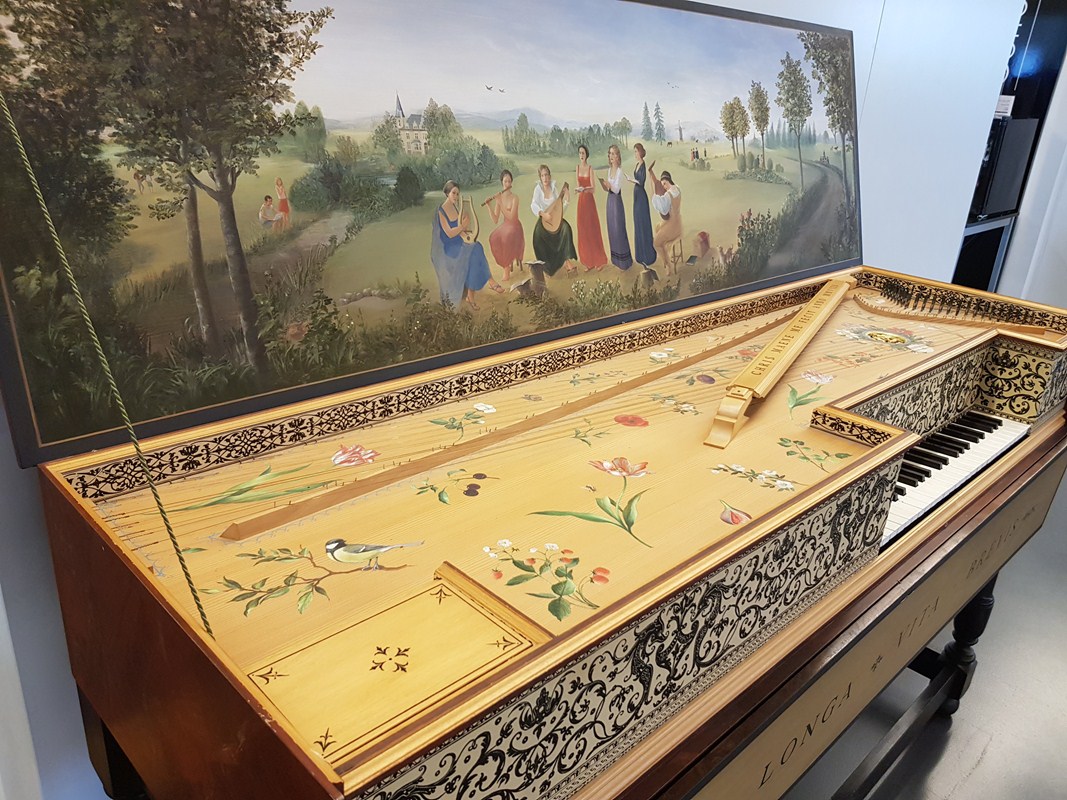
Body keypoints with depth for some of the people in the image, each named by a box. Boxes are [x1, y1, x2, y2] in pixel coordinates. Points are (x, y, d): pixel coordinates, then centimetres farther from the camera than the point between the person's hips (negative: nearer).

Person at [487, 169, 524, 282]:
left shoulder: (514, 198, -12)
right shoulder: (499, 198, 2)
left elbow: (511, 217, -24)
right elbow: (495, 221, -1)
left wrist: (500, 203, -23)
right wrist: (489, 206, -14)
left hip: (515, 227, -4)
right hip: (505, 226, 4)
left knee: (507, 238, -36)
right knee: (493, 238, -26)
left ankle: (507, 269, -20)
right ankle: (506, 264, -11)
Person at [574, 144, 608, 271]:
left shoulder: (591, 169, -11)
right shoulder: (577, 168, 6)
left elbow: (593, 188, -17)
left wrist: (584, 189, -31)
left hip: (590, 201, -6)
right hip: (581, 200, 6)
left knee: (593, 229, -1)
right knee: (583, 231, 7)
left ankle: (600, 260, 10)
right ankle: (589, 262, 14)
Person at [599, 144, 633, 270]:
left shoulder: (620, 170, -14)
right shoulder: (609, 169, 10)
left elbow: (617, 190, -21)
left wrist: (607, 183, -30)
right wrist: (602, 182, -4)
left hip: (617, 201, -8)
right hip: (610, 200, 8)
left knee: (619, 229, -4)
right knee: (611, 229, 13)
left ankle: (624, 261, 4)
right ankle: (615, 259, 23)